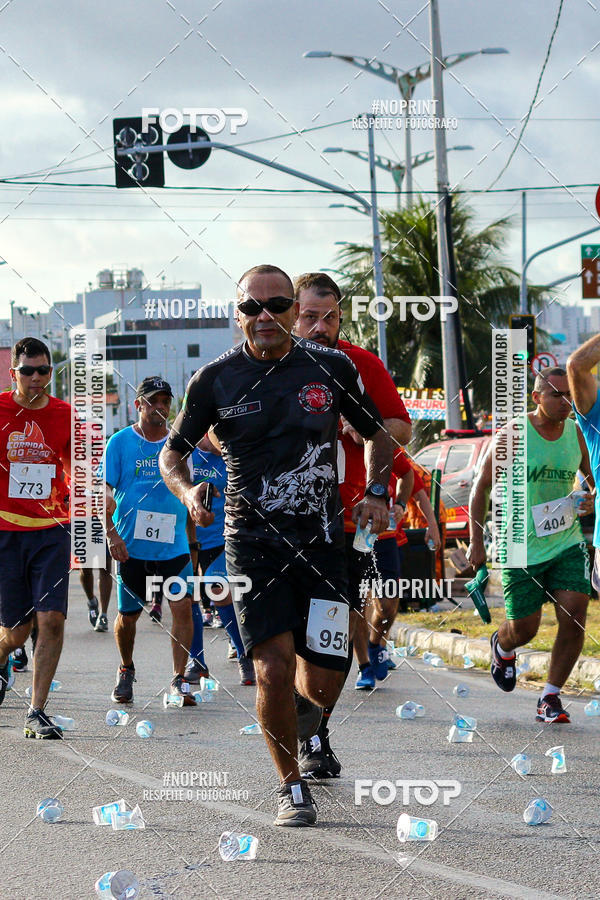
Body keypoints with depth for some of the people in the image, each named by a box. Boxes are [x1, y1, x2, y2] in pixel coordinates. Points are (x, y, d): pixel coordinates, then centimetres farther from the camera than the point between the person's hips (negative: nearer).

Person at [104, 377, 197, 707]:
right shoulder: (120, 442, 0)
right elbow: (105, 492, -2)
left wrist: (193, 540, 18)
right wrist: (111, 532, -14)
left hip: (173, 547, 1)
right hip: (131, 547, -1)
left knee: (182, 606, -15)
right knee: (127, 615, 8)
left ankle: (179, 680, -9)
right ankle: (126, 670, 34)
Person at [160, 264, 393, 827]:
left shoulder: (332, 369, 2)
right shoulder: (216, 380, -1)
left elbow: (376, 434, 17)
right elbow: (172, 452, 9)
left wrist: (375, 492, 1)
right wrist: (187, 491, -11)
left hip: (322, 541, 1)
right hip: (252, 542, -1)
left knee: (322, 686, 0)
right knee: (274, 669, -15)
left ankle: (300, 704, 39)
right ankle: (291, 786, 5)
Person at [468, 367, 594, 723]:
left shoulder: (576, 434, 3)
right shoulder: (512, 435, -10)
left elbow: (594, 477, 21)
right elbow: (480, 487, -3)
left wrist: (594, 498, -3)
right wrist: (477, 543, -6)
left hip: (567, 543, 3)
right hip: (522, 548, -3)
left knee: (574, 617, -14)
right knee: (524, 629, 2)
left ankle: (551, 697, 0)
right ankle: (502, 646, 41)